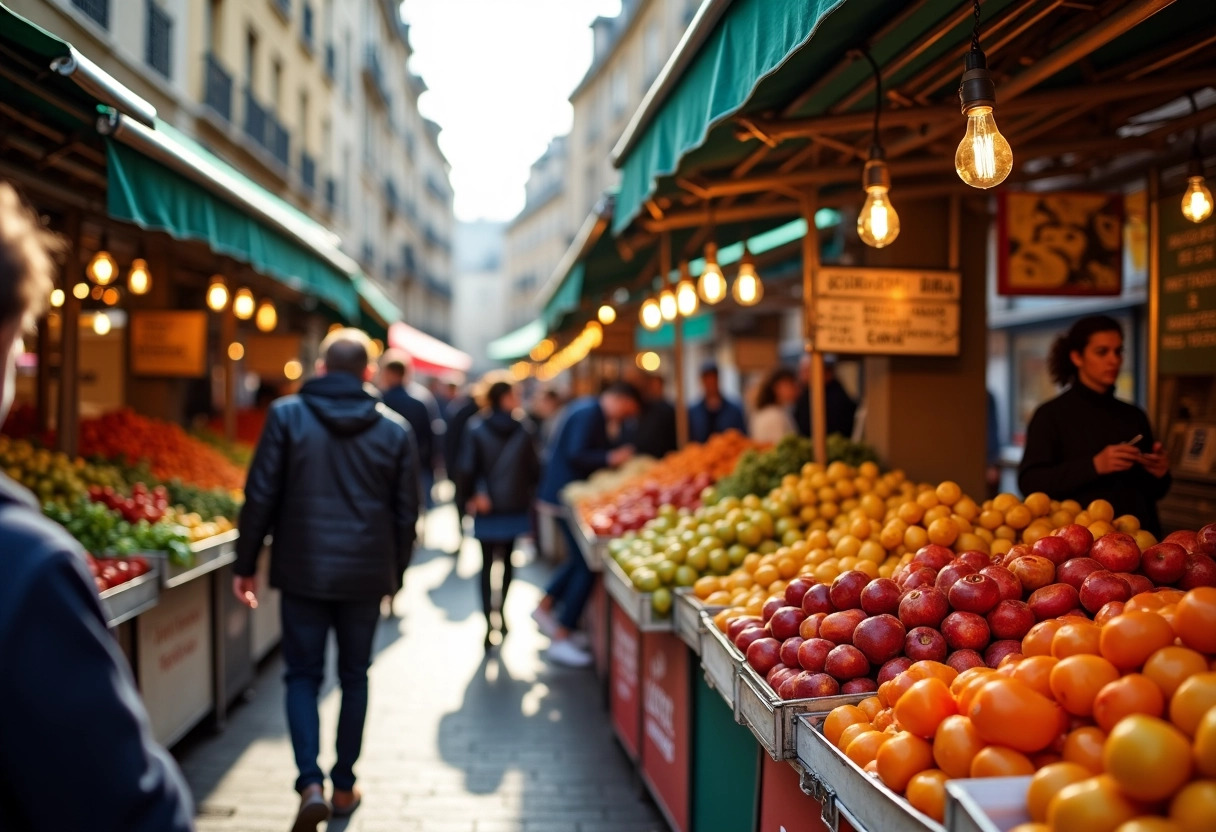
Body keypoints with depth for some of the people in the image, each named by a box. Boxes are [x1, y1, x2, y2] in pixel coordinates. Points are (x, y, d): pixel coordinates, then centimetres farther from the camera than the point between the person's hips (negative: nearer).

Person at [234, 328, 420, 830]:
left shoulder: (287, 414, -5)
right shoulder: (395, 428, 0)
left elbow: (261, 497, -6)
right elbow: (406, 512, 4)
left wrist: (245, 565, 3)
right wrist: (395, 574, 16)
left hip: (303, 571, -1)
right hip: (366, 575, 2)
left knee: (303, 675, 10)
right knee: (354, 676, 15)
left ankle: (311, 784, -4)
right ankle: (344, 786, 23)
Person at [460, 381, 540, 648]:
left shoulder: (477, 431, -7)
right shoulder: (522, 432, -4)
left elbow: (469, 468, -14)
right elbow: (534, 469, -2)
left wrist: (477, 494, -6)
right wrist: (527, 494, 12)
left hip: (487, 509, -2)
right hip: (515, 508, 2)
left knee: (487, 565, 2)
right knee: (506, 561, 18)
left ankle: (490, 623, -7)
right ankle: (500, 614, 27)